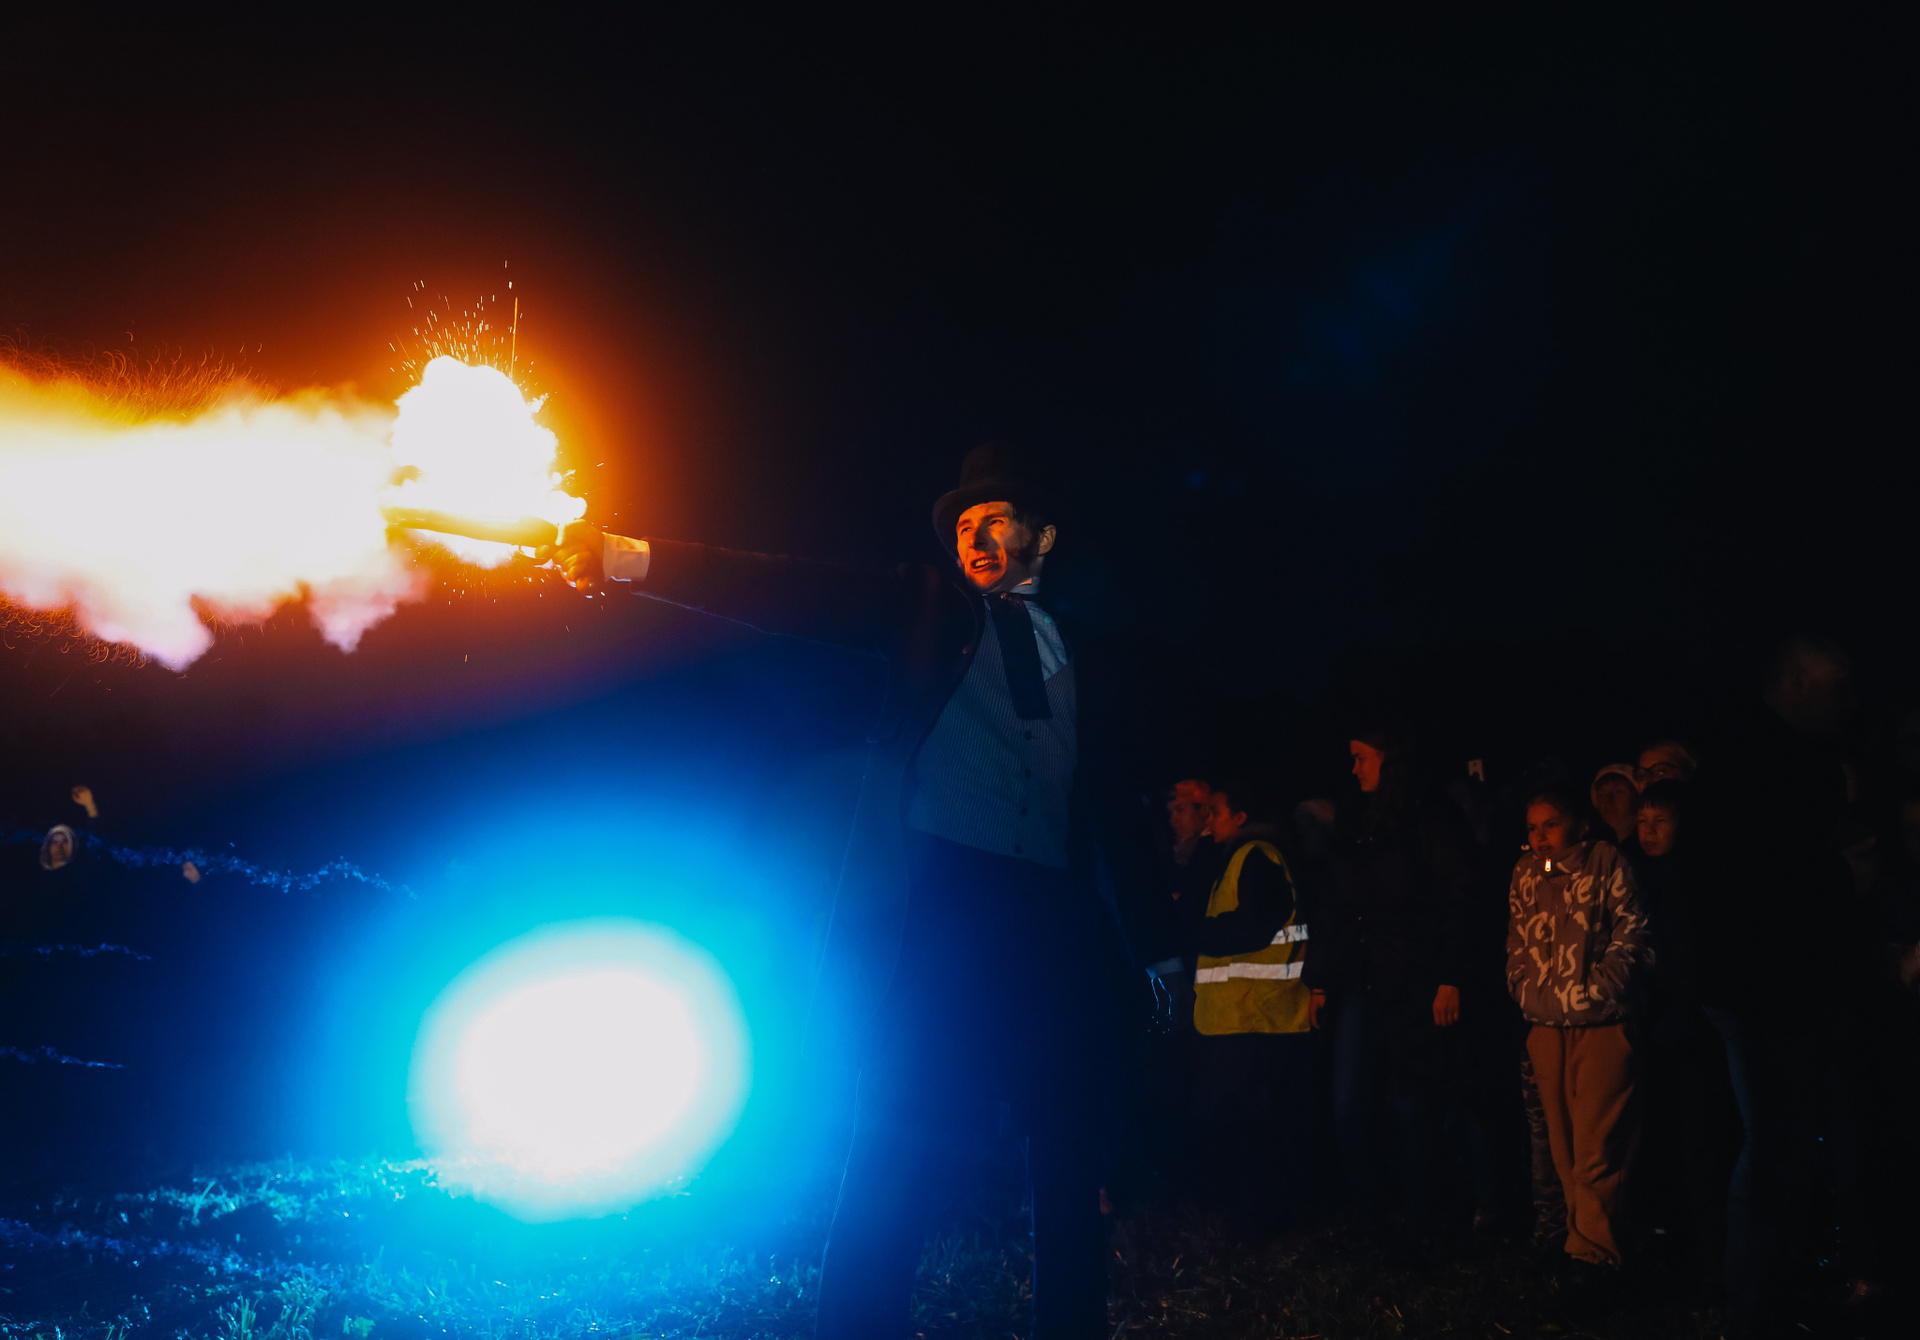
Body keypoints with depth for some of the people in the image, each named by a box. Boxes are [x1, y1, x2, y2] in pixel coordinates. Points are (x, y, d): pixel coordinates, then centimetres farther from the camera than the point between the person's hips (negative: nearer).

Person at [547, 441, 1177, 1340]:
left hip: (1056, 927, 4)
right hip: (938, 903, -3)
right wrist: (632, 560, -17)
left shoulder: (1085, 666, 20)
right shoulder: (927, 607, 11)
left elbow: (1118, 816, 18)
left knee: (1068, 1166, 7)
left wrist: (1155, 946, 12)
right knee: (893, 1160, -7)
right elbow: (796, 597, -3)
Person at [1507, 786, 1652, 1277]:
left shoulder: (1607, 863, -3)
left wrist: (1595, 991, -10)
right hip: (1545, 1025, 6)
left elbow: (1631, 935, -6)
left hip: (1601, 1021, -6)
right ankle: (1589, 1236, 20)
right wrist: (1523, 989, 9)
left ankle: (1592, 1250, -4)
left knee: (1596, 1144, -9)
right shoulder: (1524, 872, 12)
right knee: (1562, 1141, 10)